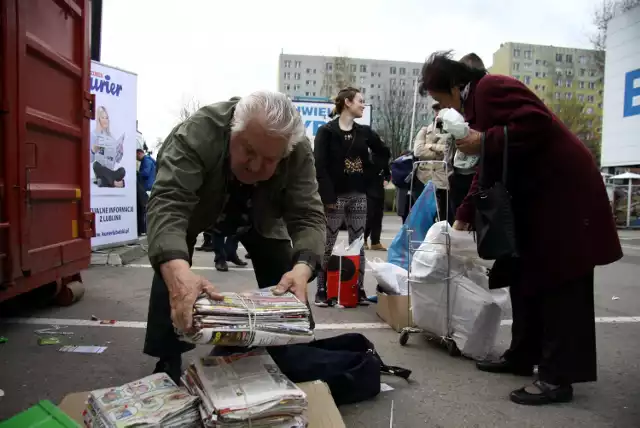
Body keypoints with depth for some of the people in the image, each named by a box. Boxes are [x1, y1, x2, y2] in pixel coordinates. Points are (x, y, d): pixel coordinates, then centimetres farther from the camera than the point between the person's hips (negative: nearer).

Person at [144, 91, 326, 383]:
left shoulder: (300, 152, -33)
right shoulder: (198, 133, -41)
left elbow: (308, 216, -34)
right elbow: (168, 204, -49)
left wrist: (302, 267, -55)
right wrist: (177, 272, -67)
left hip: (258, 215, 2)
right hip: (193, 204, -1)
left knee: (284, 276, -6)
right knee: (172, 267, -17)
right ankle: (167, 364, 1)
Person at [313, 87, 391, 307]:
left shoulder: (364, 131, 11)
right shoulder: (326, 131, -4)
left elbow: (384, 154, 15)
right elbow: (320, 167, -11)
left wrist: (370, 175, 0)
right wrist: (328, 196, -18)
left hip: (358, 195, 5)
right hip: (335, 196, -5)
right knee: (327, 245, 2)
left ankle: (359, 289, 16)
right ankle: (322, 291, 10)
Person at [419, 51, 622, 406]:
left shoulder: (491, 88, -13)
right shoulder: (477, 101, 17)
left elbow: (537, 124, -28)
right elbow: (490, 171, 20)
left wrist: (484, 141, -23)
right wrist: (464, 216, 19)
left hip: (563, 190, -11)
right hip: (536, 194, 11)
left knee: (559, 283, -8)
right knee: (525, 277, 12)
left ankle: (558, 378, -1)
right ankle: (523, 356, 23)